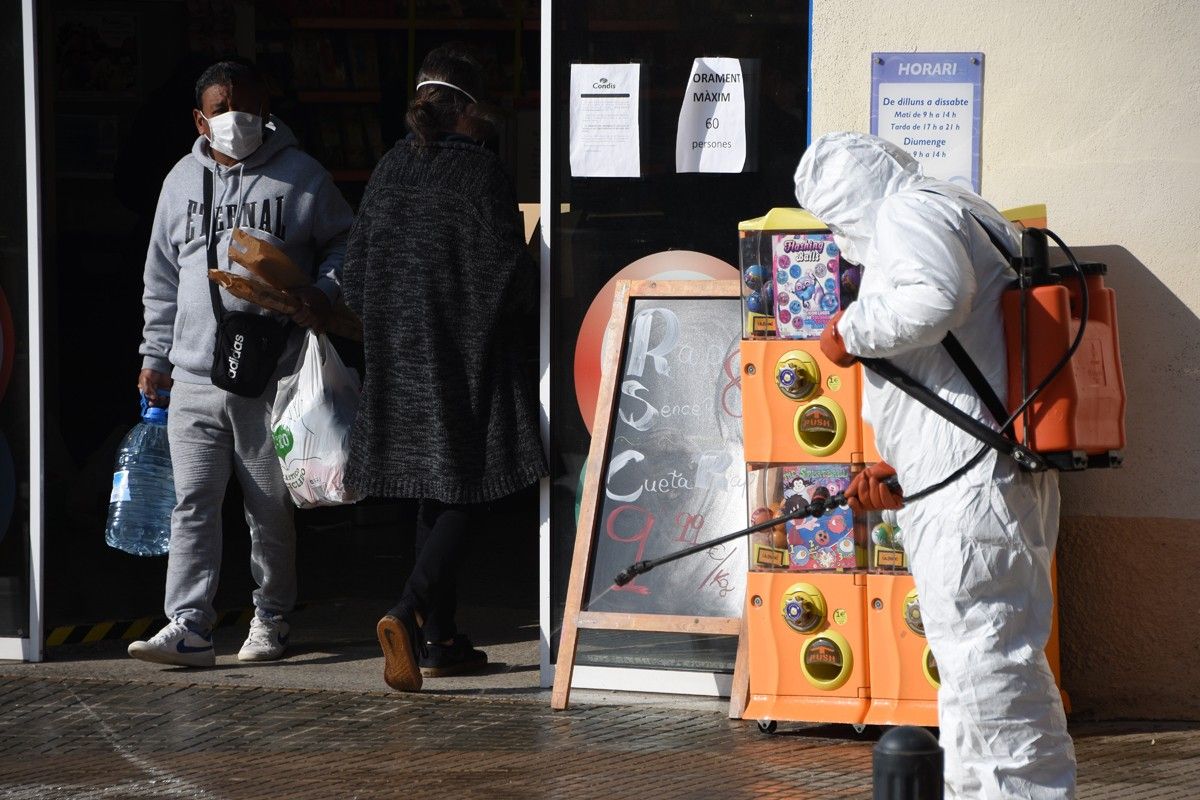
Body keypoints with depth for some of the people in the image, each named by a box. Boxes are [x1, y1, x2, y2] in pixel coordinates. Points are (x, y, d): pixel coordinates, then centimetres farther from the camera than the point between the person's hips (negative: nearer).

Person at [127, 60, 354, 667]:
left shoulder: (300, 176, 1)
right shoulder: (182, 182, 13)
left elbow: (345, 242, 9)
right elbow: (162, 277, 19)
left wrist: (325, 292, -10)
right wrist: (155, 355, 16)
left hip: (272, 378, -2)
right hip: (194, 378, 3)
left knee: (272, 508, 6)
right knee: (193, 502, -4)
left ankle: (270, 618, 20)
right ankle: (188, 626, -5)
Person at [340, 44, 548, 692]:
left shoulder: (391, 168, 6)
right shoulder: (478, 170, -11)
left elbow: (356, 273, 10)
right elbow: (506, 271, -14)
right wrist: (530, 296, 8)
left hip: (400, 358, 6)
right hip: (466, 361, -6)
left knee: (434, 498, 14)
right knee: (470, 493, -3)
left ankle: (439, 640, 17)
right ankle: (408, 613, -21)